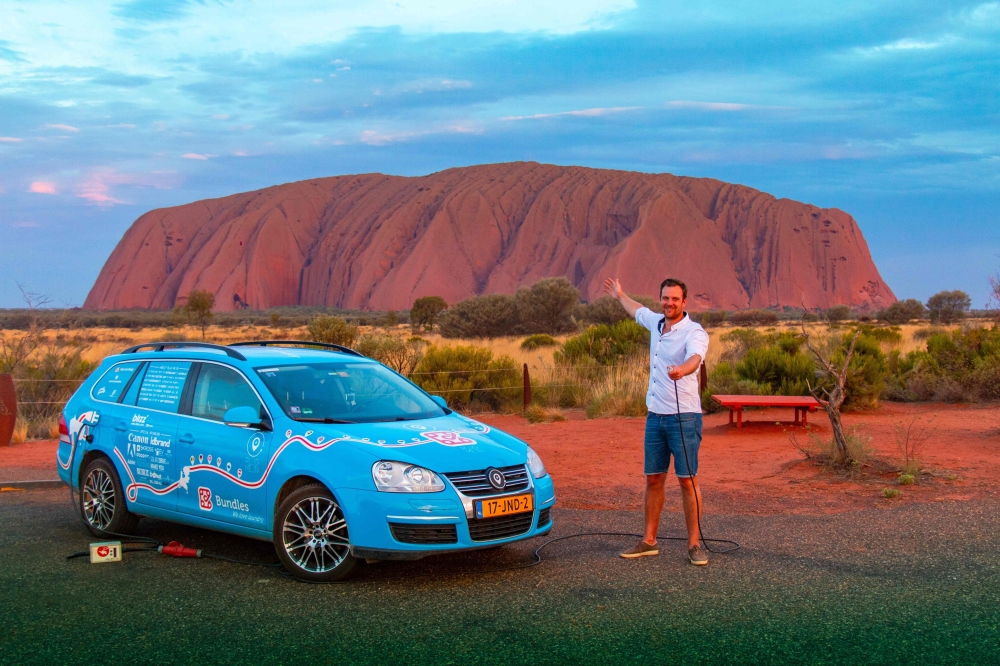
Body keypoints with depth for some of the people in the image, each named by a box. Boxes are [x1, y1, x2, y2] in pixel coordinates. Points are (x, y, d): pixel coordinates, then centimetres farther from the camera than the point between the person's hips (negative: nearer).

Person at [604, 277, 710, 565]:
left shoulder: (694, 332, -14)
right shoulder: (656, 322, 9)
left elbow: (695, 358, -36)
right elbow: (638, 310, 33)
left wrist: (682, 370, -58)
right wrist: (620, 296, 49)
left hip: (684, 417, -7)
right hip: (655, 415, 7)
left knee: (687, 480, -5)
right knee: (653, 479, 10)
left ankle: (694, 544, 2)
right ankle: (649, 541, 18)